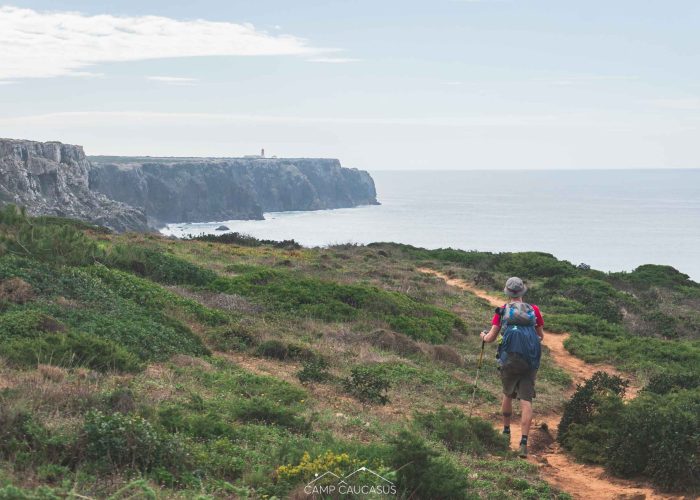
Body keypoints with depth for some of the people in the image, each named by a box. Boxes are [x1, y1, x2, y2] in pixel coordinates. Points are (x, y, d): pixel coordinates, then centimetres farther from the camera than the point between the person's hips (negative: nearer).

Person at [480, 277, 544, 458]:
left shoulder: (502, 312, 0)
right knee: (526, 401, -2)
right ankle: (524, 442, -13)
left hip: (509, 361, 0)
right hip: (530, 362, 0)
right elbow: (541, 337, 13)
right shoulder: (534, 311, 4)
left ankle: (506, 431, 37)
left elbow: (491, 338, 0)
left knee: (508, 395, 23)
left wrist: (484, 336, 23)